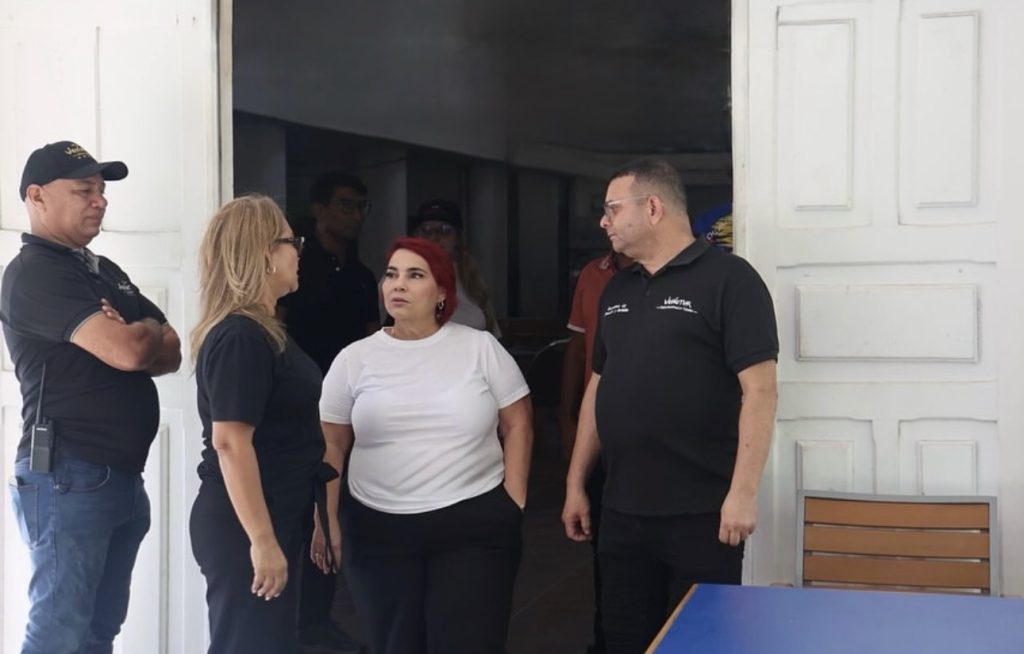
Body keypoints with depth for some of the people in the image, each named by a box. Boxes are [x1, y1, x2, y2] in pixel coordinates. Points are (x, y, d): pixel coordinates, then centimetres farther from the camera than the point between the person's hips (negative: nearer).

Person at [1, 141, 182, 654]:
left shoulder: (108, 272, 18)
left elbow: (171, 353, 14)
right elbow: (129, 351, -21)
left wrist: (135, 339, -7)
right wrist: (148, 330, 2)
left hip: (123, 476, 8)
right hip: (68, 477, -8)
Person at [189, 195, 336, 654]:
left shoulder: (258, 331, 13)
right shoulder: (241, 338, -19)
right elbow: (230, 442, -25)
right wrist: (262, 539, -26)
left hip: (269, 519, 10)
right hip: (246, 528, -10)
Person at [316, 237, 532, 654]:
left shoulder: (480, 347, 1)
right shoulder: (355, 359, 4)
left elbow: (517, 424, 4)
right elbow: (330, 446, 7)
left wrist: (513, 502, -2)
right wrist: (327, 519, 1)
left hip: (474, 524, -1)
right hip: (378, 528, 2)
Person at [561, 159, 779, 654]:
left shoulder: (728, 279, -8)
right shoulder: (616, 290, 13)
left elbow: (759, 389, -14)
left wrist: (743, 492, -19)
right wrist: (575, 482, 17)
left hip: (701, 514, -6)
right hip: (622, 511, 7)